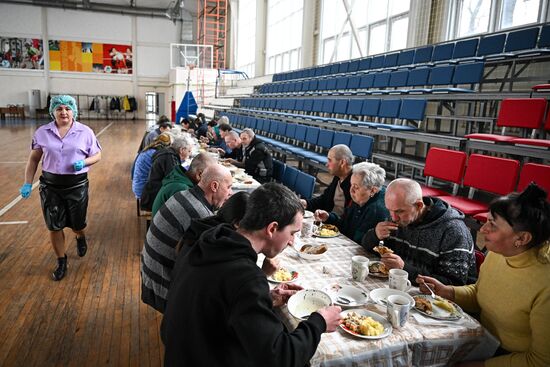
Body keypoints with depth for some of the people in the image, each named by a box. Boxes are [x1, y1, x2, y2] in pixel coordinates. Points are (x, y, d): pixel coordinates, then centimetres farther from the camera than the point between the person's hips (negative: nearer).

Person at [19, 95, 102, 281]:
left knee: (77, 225, 11)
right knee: (54, 227, 5)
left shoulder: (85, 132, -3)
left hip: (77, 185, -1)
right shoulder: (42, 132, 1)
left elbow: (97, 155, 2)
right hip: (50, 185, 1)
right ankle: (61, 262, 25)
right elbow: (33, 159, 6)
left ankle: (81, 238, 48)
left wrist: (84, 162, -18)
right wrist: (27, 183, 1)